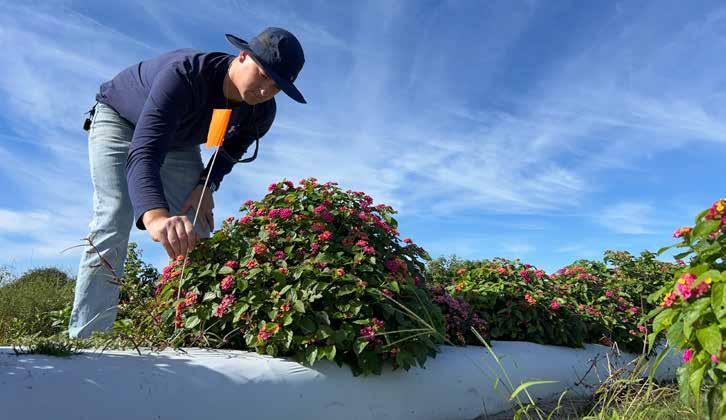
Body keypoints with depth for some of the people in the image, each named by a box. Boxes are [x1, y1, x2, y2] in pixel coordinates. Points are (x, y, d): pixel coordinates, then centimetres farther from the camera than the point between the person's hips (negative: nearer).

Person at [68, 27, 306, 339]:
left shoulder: (261, 113, -23)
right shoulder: (183, 76, -43)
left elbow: (232, 149, 1)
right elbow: (142, 154, -54)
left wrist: (207, 184, -18)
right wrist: (155, 216, -74)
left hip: (177, 140, 5)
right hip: (120, 119, -5)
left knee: (196, 235, -6)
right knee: (114, 222, -23)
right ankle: (85, 338, -18)